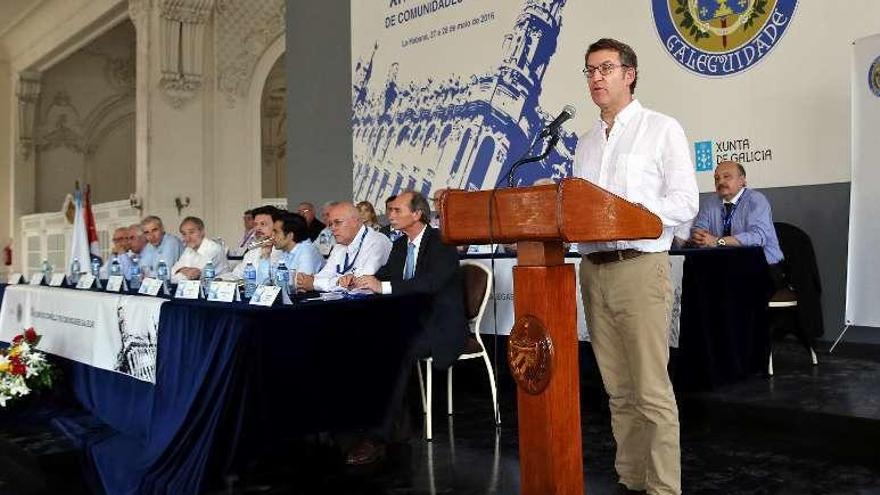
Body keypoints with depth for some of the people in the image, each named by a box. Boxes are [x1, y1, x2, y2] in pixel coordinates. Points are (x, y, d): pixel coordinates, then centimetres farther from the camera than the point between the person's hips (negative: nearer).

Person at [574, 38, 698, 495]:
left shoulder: (661, 129, 1)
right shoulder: (586, 142, 18)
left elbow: (685, 202, -6)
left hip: (640, 266, -6)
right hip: (593, 268, 6)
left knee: (652, 390, -5)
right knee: (618, 388, 11)